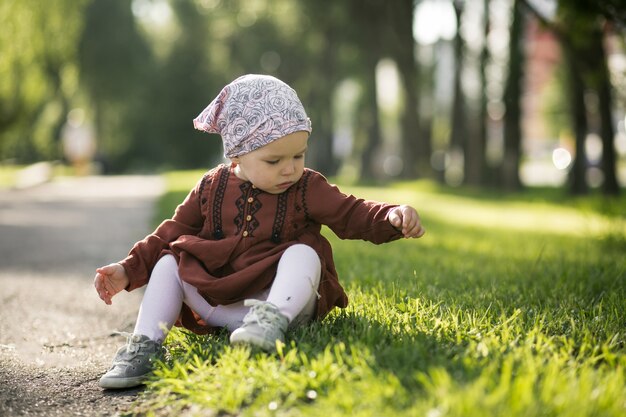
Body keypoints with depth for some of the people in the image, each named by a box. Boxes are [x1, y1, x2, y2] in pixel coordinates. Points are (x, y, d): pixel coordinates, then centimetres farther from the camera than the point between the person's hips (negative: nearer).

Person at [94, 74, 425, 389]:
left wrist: (391, 217, -26)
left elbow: (353, 214, -5)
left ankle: (274, 318, -50)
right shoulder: (212, 188, 5)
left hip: (286, 297, -2)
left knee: (304, 253, -28)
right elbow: (173, 233, 12)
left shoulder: (307, 189, 0)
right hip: (218, 304, 3)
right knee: (168, 263, -9)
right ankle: (144, 346, -16)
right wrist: (130, 270, 3)